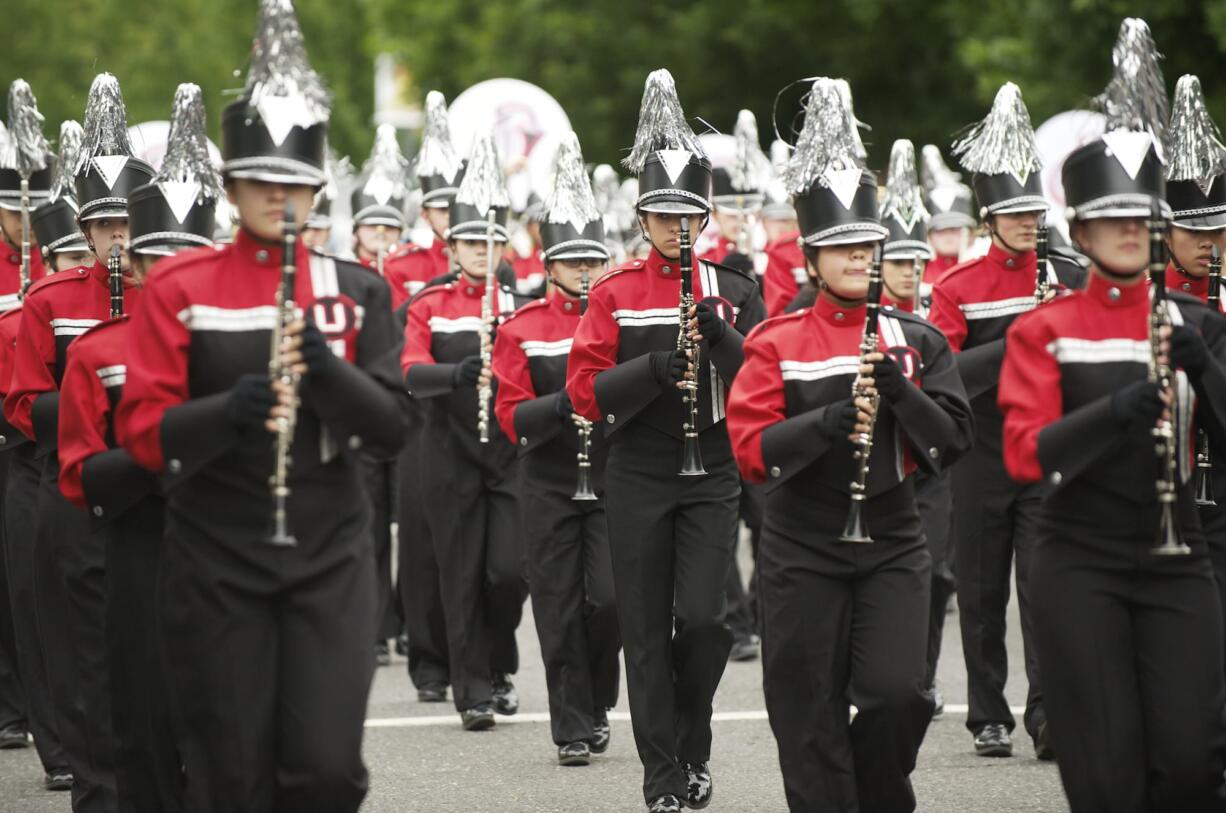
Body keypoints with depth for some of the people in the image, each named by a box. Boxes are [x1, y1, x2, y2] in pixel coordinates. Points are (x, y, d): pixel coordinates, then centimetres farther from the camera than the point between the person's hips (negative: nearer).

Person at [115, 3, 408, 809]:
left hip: (330, 558, 1)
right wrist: (230, 410, -24)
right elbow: (145, 432, -5)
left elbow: (392, 428, -1)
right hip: (215, 561, -1)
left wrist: (322, 362, -19)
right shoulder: (179, 287, 0)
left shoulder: (358, 289, 5)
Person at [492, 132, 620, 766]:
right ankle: (572, 727, 10)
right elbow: (512, 416, -4)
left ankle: (598, 703, 15)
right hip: (550, 487, 0)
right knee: (560, 609, 1)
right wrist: (564, 403, -21)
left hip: (614, 479, 0)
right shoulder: (523, 328, 1)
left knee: (610, 597, -8)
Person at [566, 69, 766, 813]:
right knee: (647, 631, 2)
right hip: (638, 480, 0)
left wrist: (719, 335, -17)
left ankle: (694, 743, 13)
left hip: (711, 478, 0)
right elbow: (587, 393, -6)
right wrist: (656, 368, -21)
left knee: (704, 618, -11)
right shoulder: (615, 293, 1)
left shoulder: (734, 290, 4)